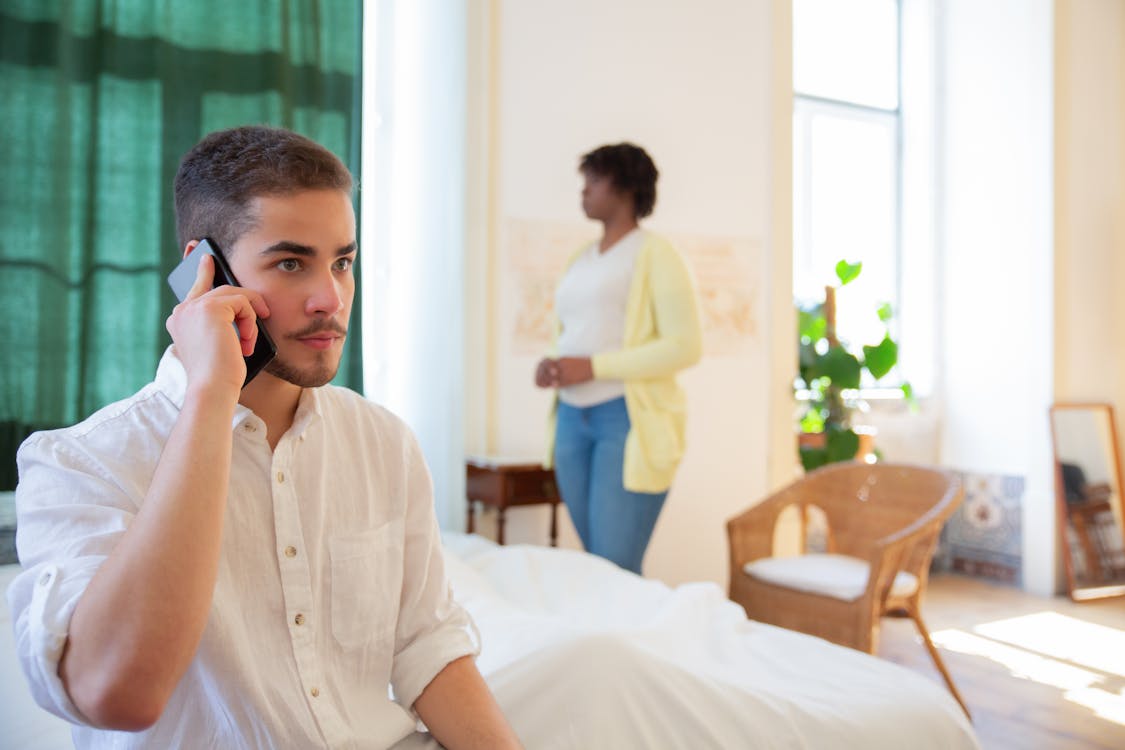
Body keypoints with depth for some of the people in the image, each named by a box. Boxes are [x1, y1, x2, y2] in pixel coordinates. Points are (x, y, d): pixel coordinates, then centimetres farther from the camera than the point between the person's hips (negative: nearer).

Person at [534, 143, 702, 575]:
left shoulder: (654, 255, -4)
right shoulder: (581, 260, 18)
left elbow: (686, 346, -12)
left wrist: (593, 367, -17)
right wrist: (551, 367, 2)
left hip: (629, 417, -7)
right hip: (573, 419, 7)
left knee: (616, 570, -8)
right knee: (592, 559, 10)